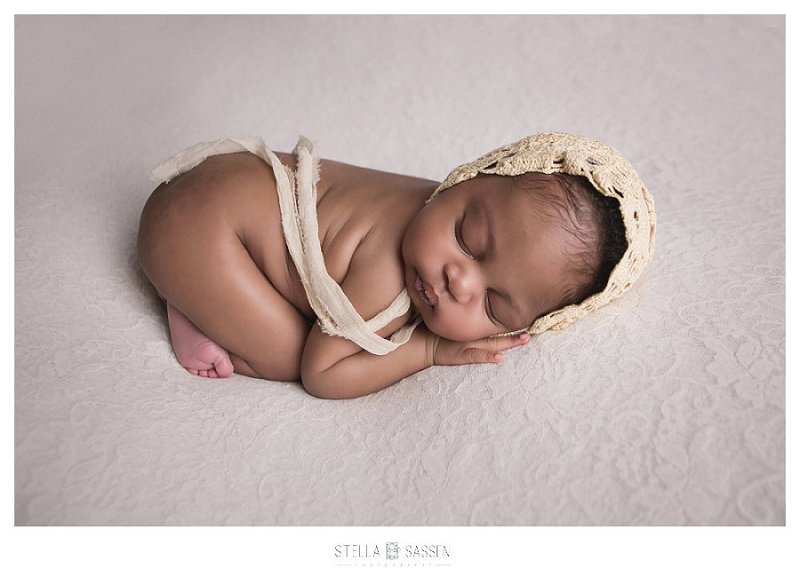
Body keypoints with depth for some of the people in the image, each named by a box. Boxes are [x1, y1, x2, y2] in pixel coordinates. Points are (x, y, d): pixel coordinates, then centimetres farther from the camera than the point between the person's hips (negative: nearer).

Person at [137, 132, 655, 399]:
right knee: (290, 356, -14)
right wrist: (427, 349, -21)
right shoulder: (387, 287, -33)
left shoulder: (438, 206, -11)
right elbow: (321, 373, -20)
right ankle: (189, 310, 3)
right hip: (197, 222, -8)